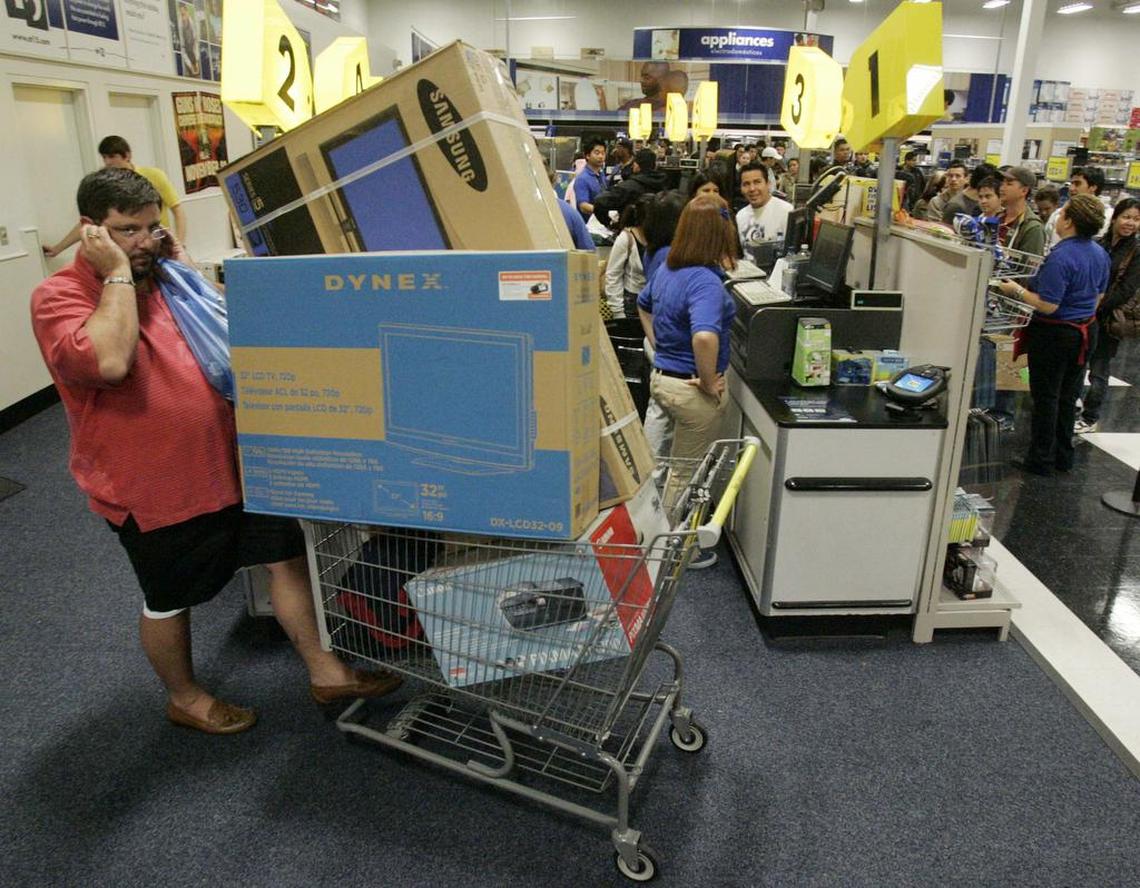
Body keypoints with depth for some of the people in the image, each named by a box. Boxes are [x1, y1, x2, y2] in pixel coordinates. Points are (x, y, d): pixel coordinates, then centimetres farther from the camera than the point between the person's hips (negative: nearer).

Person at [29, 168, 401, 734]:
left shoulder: (163, 278, 8)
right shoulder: (58, 297, -13)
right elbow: (108, 361, -32)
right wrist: (117, 273, -23)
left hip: (227, 463, 6)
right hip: (152, 488, -6)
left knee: (288, 554, 8)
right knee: (169, 599, 13)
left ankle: (325, 672, 22)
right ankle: (184, 698, 38)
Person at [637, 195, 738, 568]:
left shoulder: (668, 268, 3)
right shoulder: (705, 281, -26)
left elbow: (643, 306, 22)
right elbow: (704, 337, -42)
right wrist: (710, 383, -27)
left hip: (662, 377, 8)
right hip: (692, 388, -8)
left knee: (677, 466, 26)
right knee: (687, 473, 10)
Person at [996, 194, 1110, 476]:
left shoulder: (1061, 257, -24)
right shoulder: (1100, 254, 3)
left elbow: (1048, 305, -25)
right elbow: (1098, 296, 14)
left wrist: (1017, 290, -13)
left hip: (1054, 334, -8)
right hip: (1083, 332, 8)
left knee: (1045, 399, 3)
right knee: (1067, 397, 17)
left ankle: (1041, 460, 13)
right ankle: (1063, 457, 28)